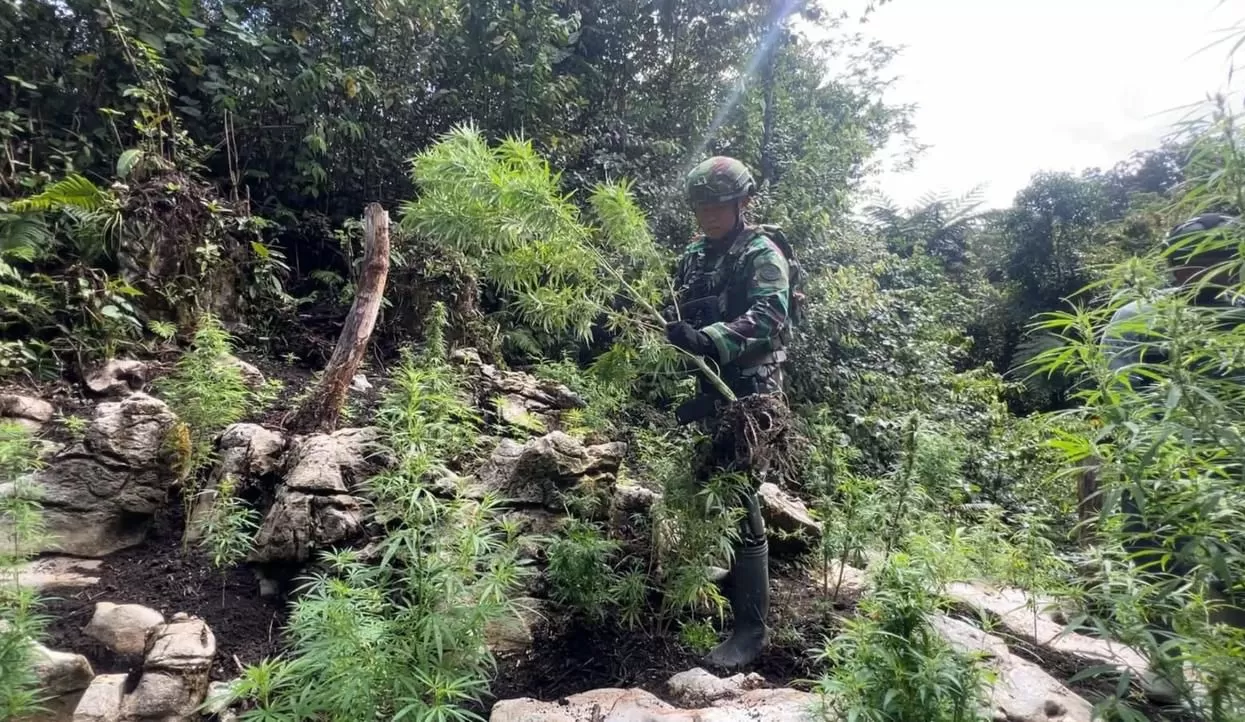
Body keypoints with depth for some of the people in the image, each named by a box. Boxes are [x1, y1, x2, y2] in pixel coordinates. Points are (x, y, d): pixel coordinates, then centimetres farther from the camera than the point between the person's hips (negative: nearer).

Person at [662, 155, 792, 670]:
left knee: (739, 503, -8)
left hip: (747, 394, -7)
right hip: (704, 391, 7)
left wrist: (706, 340, -37)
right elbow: (680, 316, 21)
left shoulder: (762, 255, -7)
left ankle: (752, 627, 3)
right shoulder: (694, 256, 16)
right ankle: (722, 590, 33)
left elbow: (767, 320, -23)